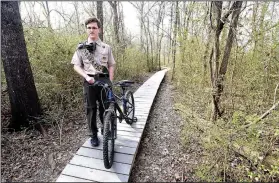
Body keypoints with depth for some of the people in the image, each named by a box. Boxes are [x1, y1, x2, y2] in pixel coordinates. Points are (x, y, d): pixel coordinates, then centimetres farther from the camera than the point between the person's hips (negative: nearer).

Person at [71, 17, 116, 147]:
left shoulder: (106, 47, 9)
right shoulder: (81, 47, 7)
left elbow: (111, 65, 9)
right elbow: (76, 65, 4)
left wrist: (110, 81, -3)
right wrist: (86, 76, -14)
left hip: (104, 80, 1)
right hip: (89, 81, 0)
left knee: (105, 108, 5)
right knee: (91, 109, 6)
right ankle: (93, 135, 23)